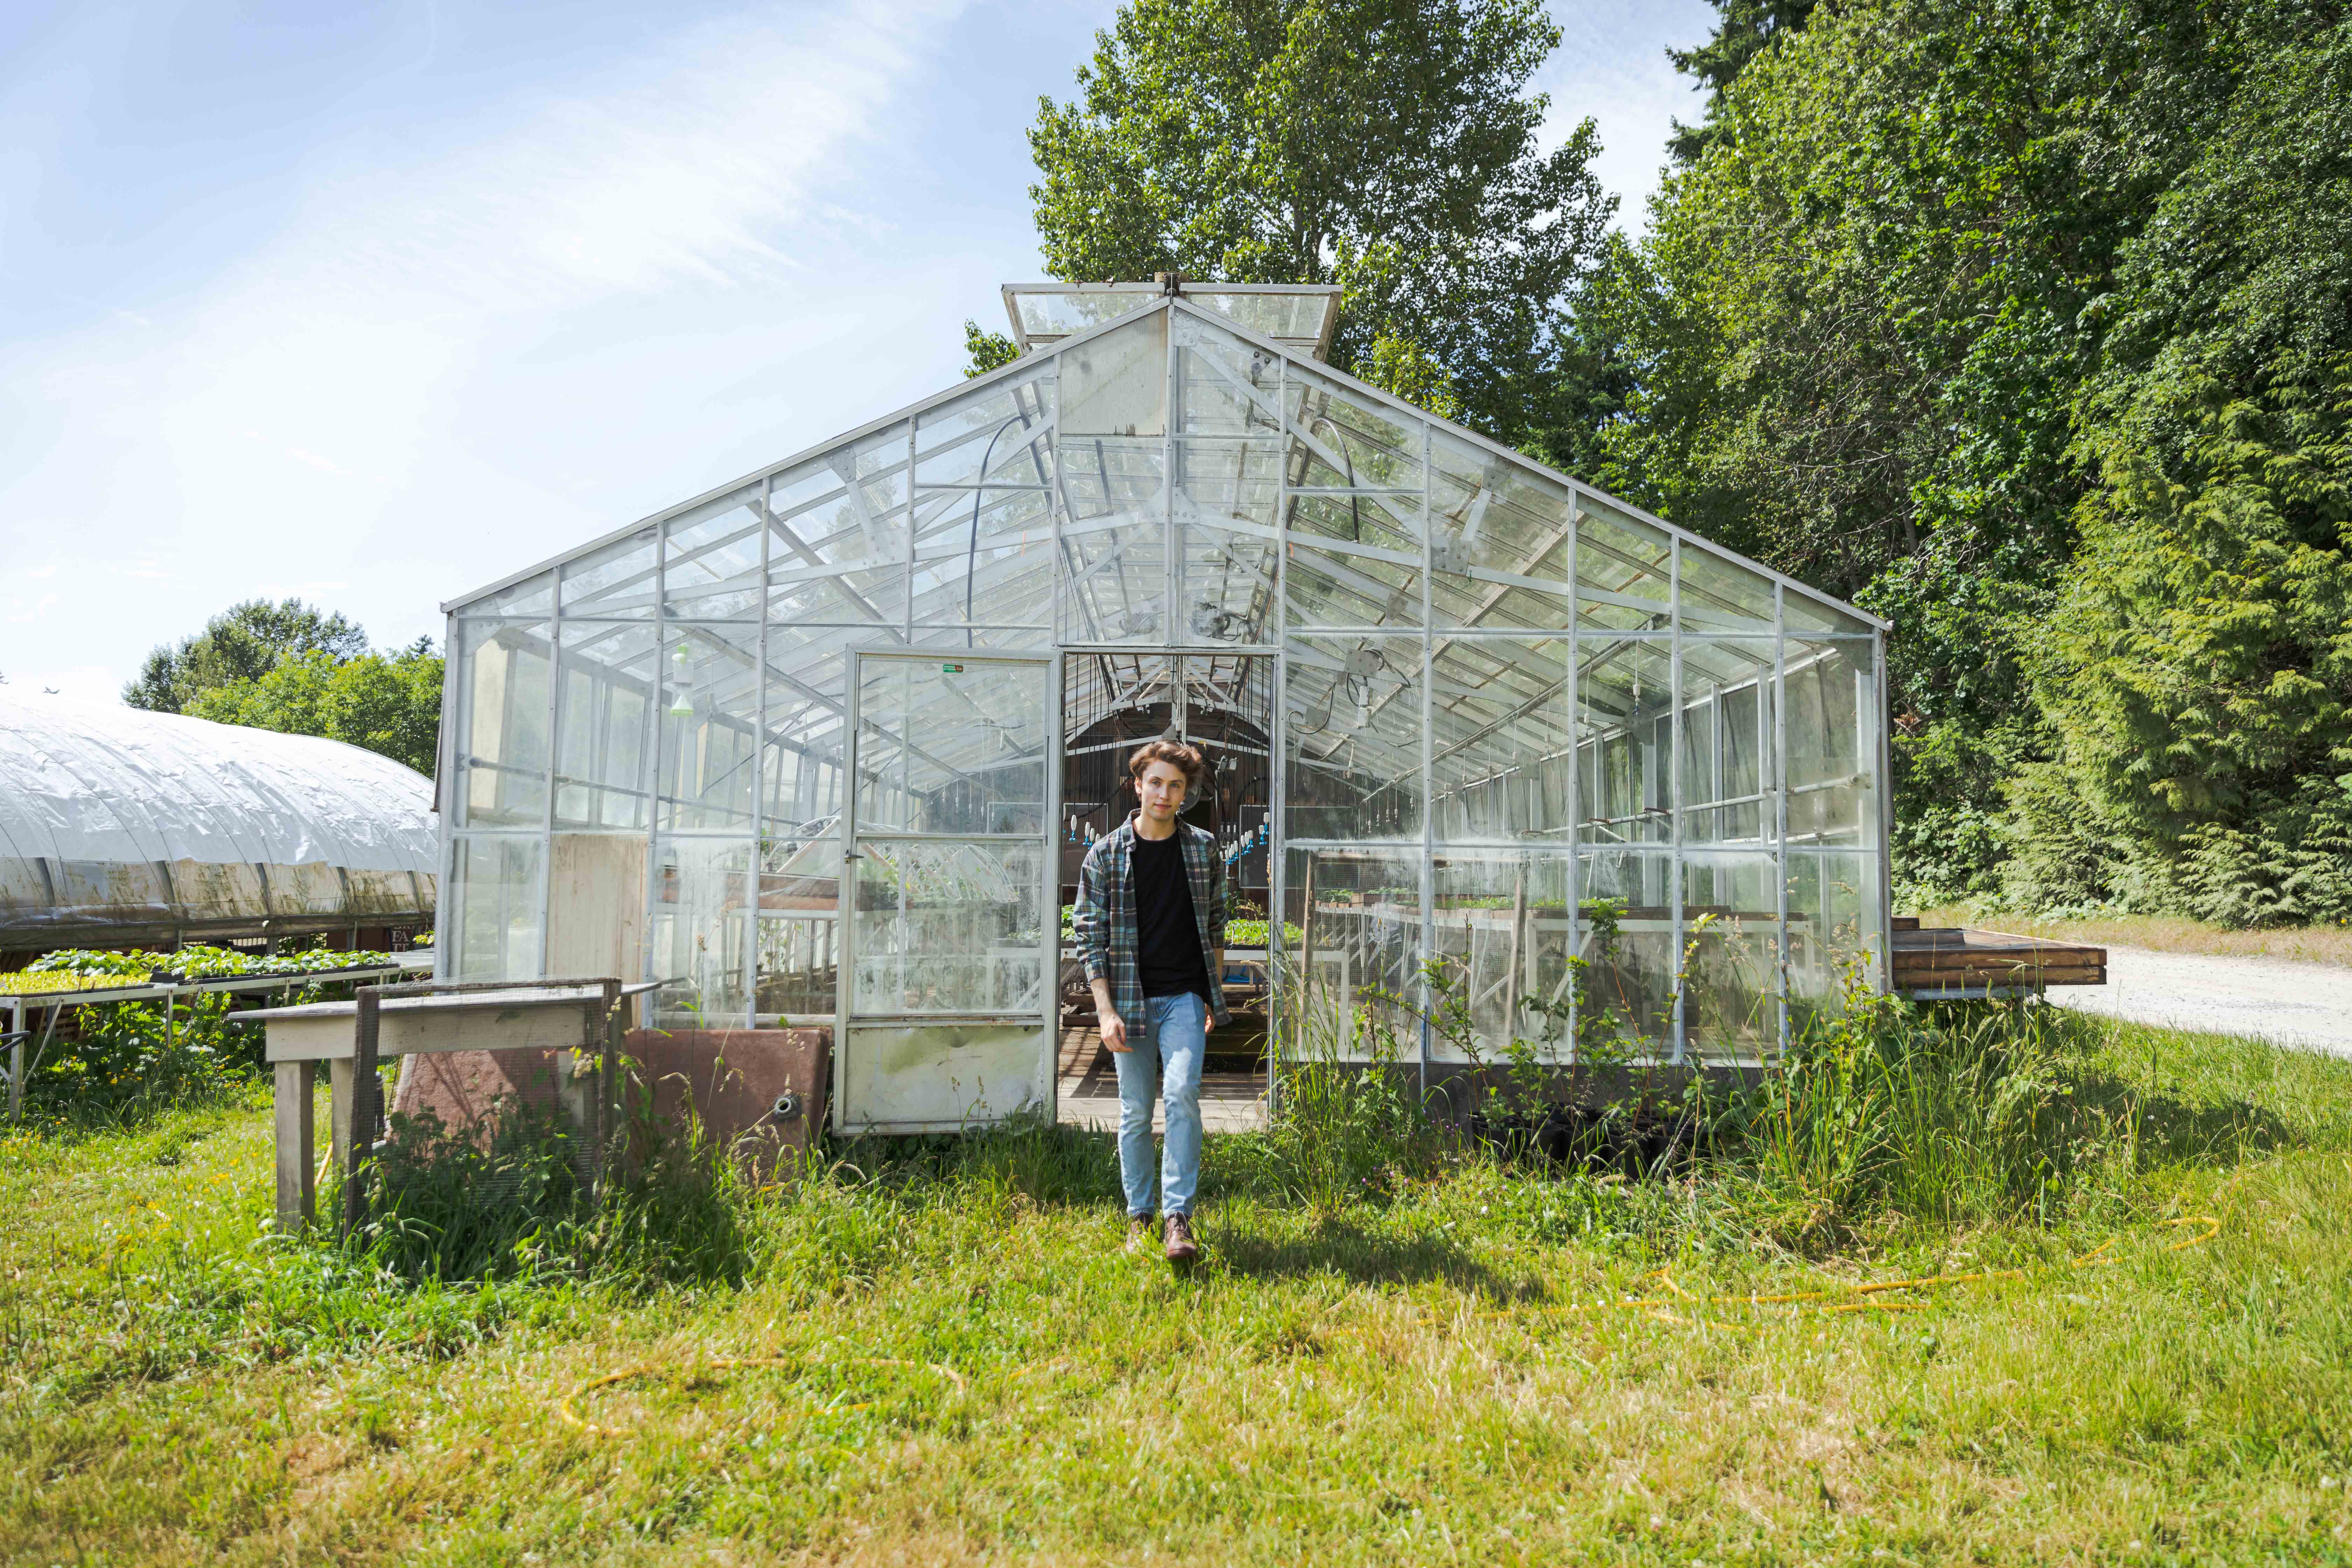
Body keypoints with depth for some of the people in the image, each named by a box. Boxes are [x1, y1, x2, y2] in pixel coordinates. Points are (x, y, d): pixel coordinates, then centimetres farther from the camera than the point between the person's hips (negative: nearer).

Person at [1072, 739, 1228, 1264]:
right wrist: (1105, 1010, -9)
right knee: (1135, 1111, 6)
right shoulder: (1106, 854, -1)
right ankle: (1139, 1216, 20)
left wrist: (1216, 995, 11)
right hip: (1130, 999, 0)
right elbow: (1090, 934, -1)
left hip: (1185, 996, 0)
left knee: (1183, 1093, -16)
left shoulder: (1204, 850, 5)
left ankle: (1179, 1216, -10)